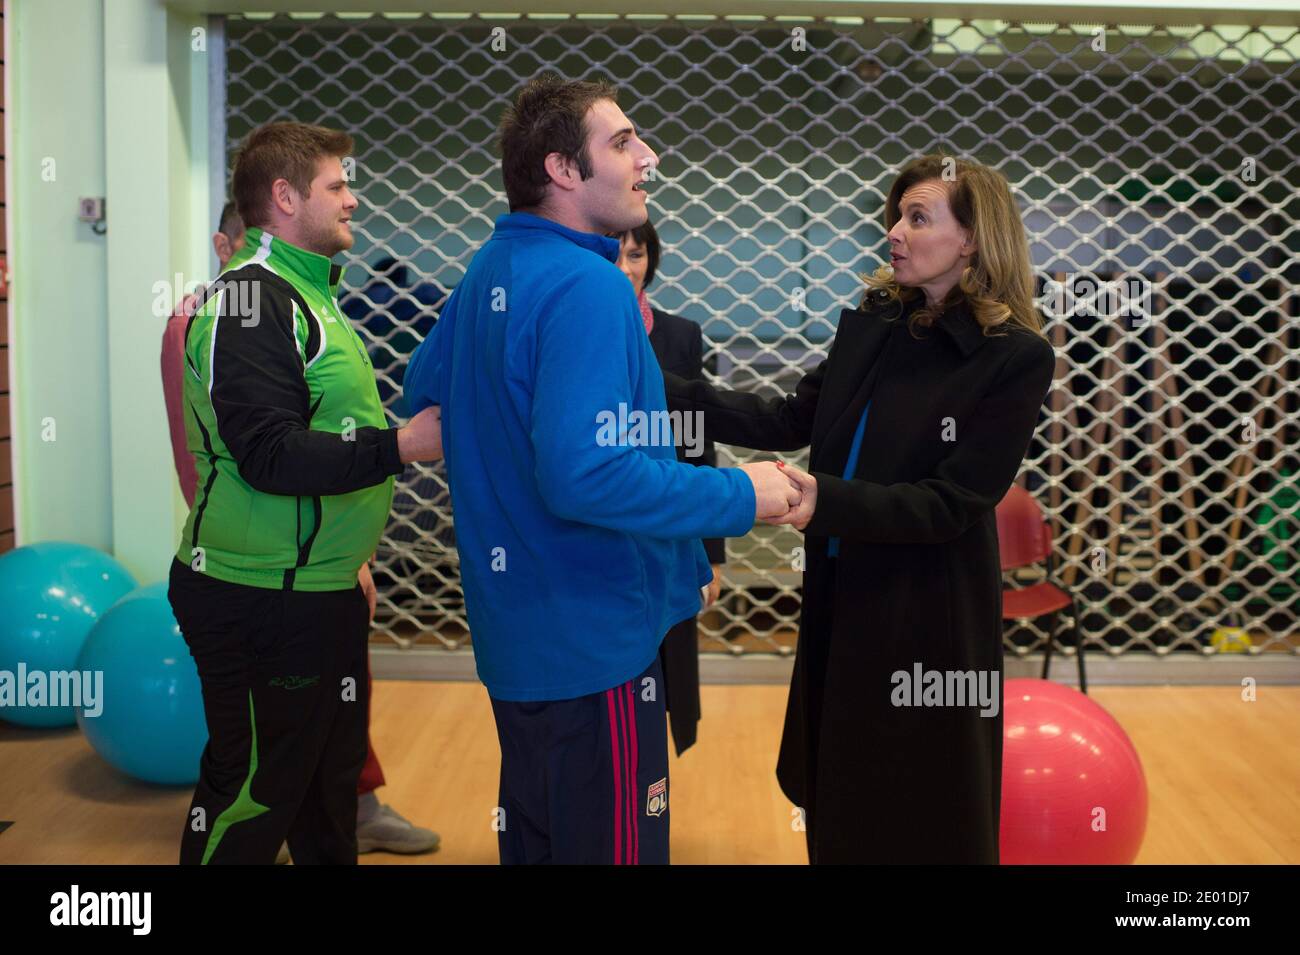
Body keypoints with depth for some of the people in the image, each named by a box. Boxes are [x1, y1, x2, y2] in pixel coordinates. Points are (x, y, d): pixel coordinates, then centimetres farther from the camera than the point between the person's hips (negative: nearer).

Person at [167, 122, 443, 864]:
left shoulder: (307, 292, 15)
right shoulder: (250, 299, -15)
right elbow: (271, 455, -25)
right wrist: (398, 447, -26)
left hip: (321, 589, 9)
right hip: (261, 601, -9)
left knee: (331, 783, 19)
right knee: (252, 796, 3)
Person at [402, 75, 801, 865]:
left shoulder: (490, 270, 7)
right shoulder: (587, 287, -22)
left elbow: (424, 391, 18)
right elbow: (583, 473, -31)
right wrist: (741, 497, -21)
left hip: (516, 625, 10)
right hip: (592, 638, -10)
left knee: (533, 834, 23)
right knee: (613, 844, 4)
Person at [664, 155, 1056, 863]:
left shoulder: (1015, 358, -15)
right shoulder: (869, 324, 3)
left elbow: (951, 504, -19)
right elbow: (789, 421, 4)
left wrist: (827, 500, -32)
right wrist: (660, 388, -3)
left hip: (927, 620, -5)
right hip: (837, 599, 6)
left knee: (918, 824, 11)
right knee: (838, 804, 20)